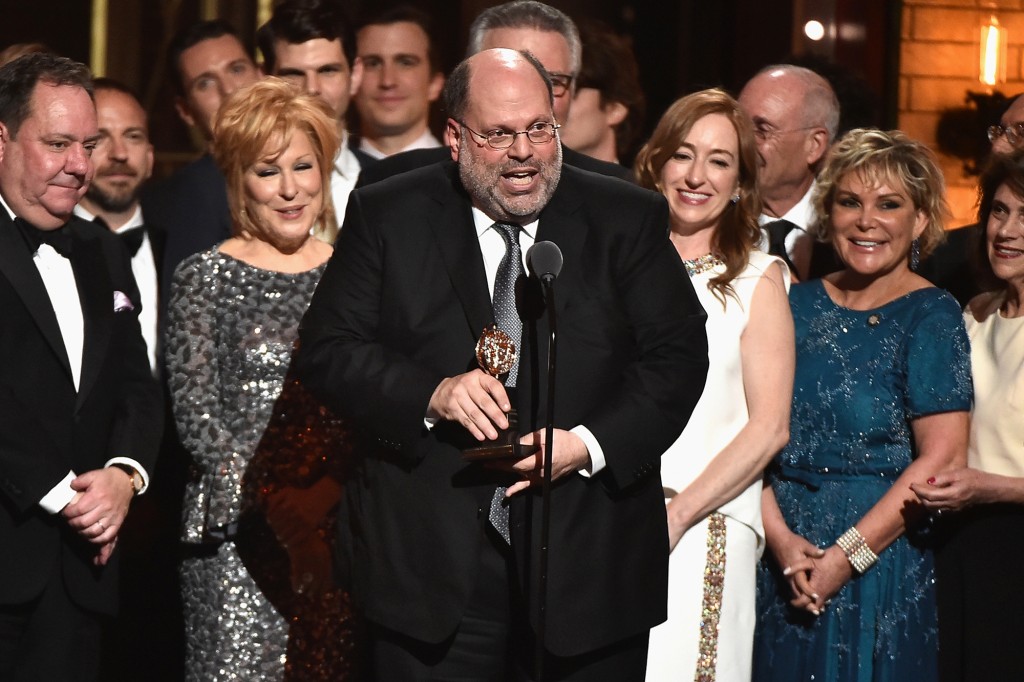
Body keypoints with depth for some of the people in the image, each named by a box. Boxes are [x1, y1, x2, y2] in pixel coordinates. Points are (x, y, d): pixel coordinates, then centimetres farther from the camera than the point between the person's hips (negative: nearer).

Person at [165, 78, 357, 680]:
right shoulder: (207, 278, 0)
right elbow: (196, 412, -5)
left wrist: (332, 493, -6)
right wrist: (277, 501, -13)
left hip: (343, 522, 3)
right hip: (241, 533, -3)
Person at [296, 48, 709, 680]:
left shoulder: (628, 219, 4)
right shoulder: (387, 218, 3)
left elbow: (677, 355, 0)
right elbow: (328, 349, -1)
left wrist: (589, 444, -15)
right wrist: (433, 394, -18)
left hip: (590, 560, 1)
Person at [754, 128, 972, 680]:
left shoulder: (931, 315, -5)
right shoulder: (800, 304, 7)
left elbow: (942, 458, -13)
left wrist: (846, 556, -16)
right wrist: (781, 538, -11)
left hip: (882, 568, -4)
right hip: (784, 566, 4)